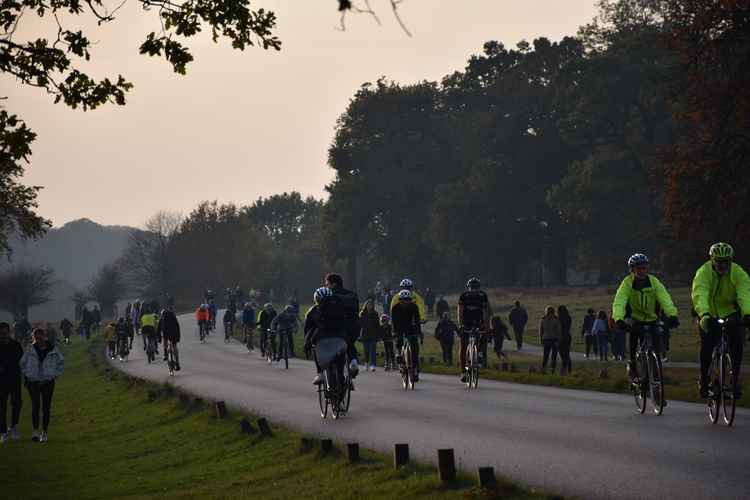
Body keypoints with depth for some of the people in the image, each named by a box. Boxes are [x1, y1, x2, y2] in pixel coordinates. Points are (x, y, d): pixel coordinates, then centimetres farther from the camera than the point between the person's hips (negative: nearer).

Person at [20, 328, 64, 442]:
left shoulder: (53, 349, -3)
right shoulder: (30, 350, -3)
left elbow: (61, 362, 12)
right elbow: (22, 363, 12)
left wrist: (56, 374, 5)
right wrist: (25, 374, 5)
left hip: (48, 382, 0)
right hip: (33, 382, 0)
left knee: (46, 407, 2)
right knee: (35, 406, -5)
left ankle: (44, 433, 9)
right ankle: (35, 432, 0)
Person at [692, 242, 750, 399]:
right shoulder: (703, 273, -22)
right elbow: (700, 295, -38)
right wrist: (704, 315, -56)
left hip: (731, 314, 1)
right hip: (709, 314, -1)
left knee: (737, 345, -17)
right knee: (707, 346, -16)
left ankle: (735, 380, -2)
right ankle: (704, 380, 6)